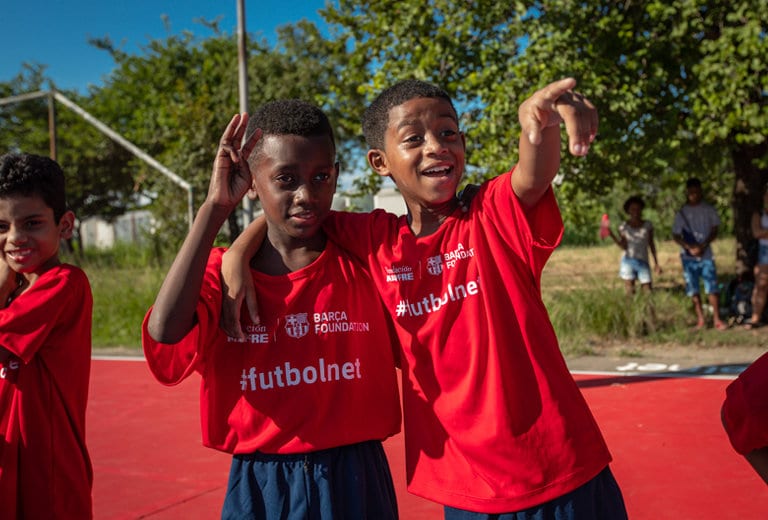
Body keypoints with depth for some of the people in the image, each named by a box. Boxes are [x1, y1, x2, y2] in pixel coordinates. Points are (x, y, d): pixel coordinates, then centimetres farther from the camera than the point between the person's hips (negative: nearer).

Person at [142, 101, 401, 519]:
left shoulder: (361, 262, -3)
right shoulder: (222, 272, -4)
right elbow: (164, 334, -23)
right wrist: (215, 208, -20)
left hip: (354, 480, 0)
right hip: (260, 484, 0)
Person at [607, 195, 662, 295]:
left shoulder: (647, 225, 3)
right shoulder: (623, 226, 0)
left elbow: (651, 244, 11)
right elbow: (624, 246, -7)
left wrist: (656, 263, 10)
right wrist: (612, 235, -20)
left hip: (643, 263, 1)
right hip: (628, 261, -1)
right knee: (630, 293, -2)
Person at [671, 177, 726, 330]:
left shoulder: (708, 210, 3)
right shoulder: (681, 212, 1)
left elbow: (714, 230, 3)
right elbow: (675, 235, -1)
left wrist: (703, 246, -13)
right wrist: (689, 247, -16)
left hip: (706, 254, 0)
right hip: (688, 256, 0)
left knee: (712, 288, -6)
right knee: (693, 290, 4)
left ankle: (717, 320, 0)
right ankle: (700, 320, 13)